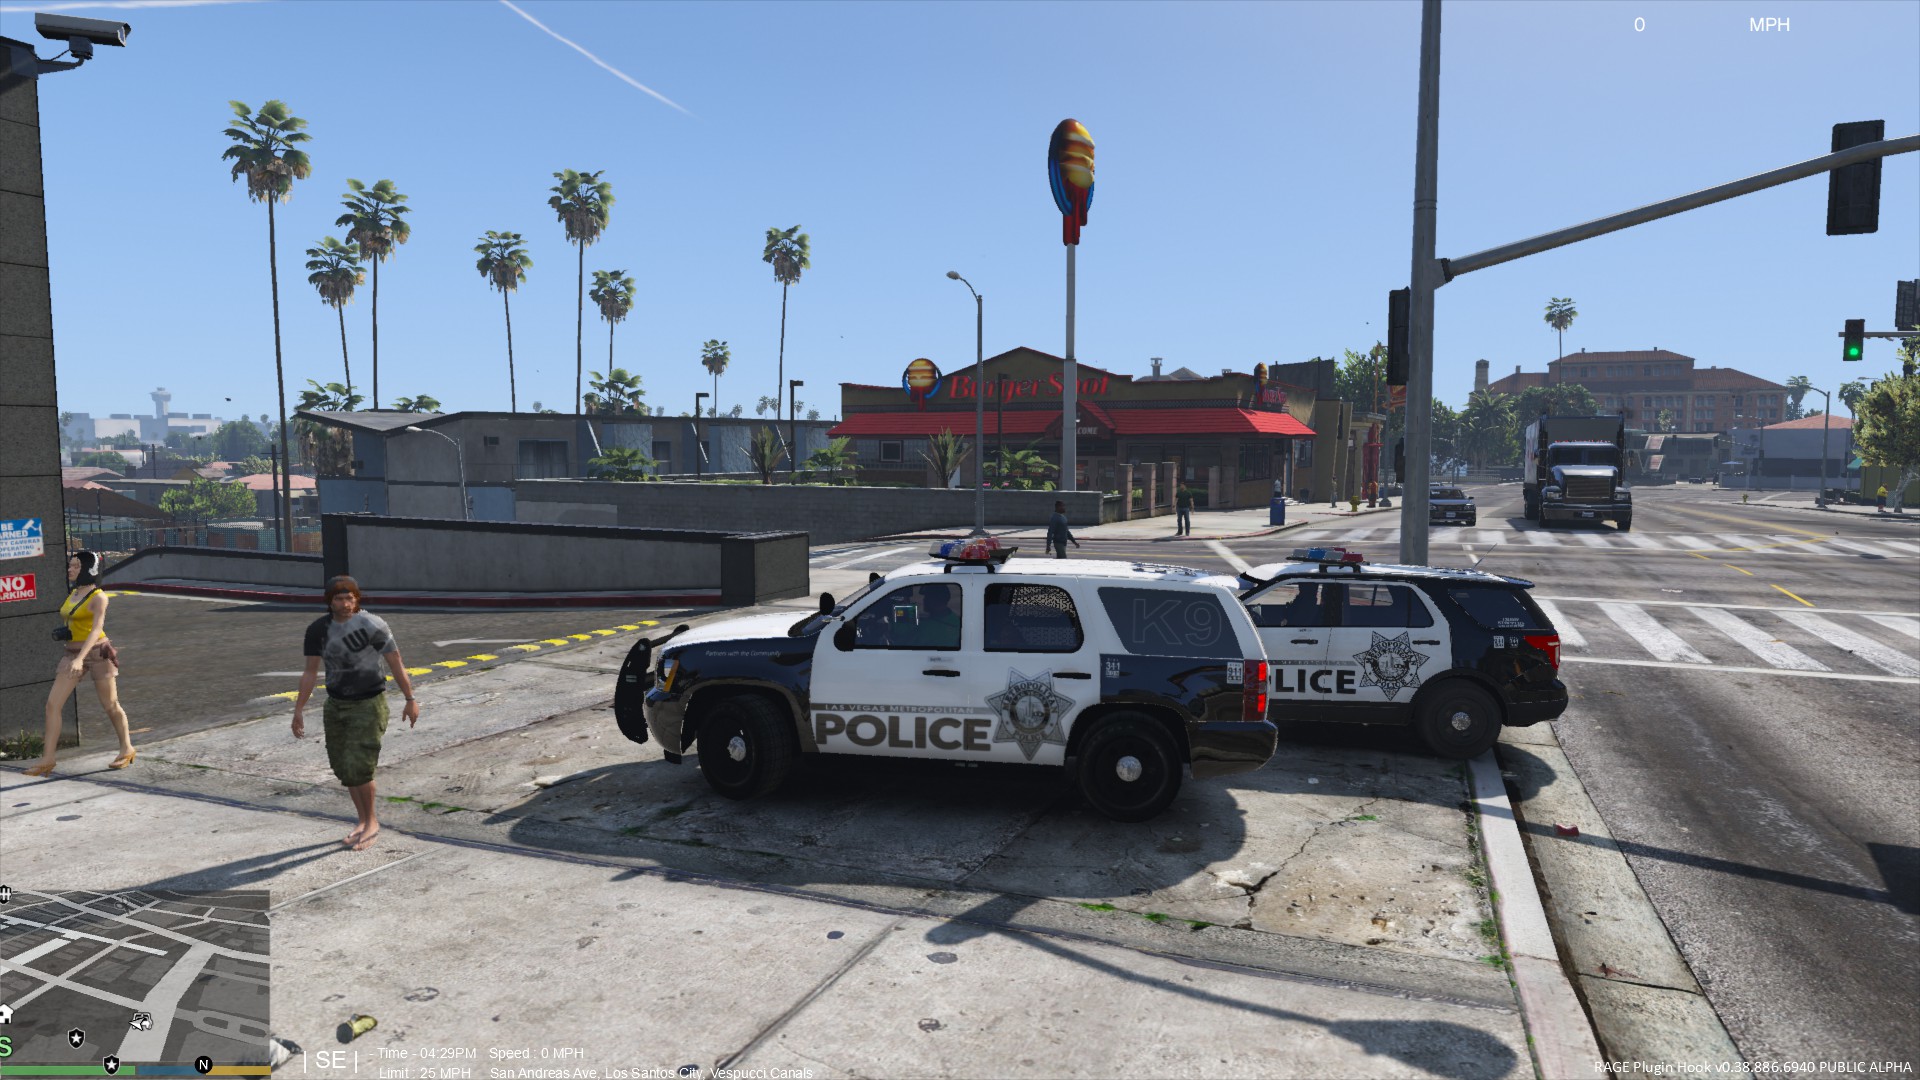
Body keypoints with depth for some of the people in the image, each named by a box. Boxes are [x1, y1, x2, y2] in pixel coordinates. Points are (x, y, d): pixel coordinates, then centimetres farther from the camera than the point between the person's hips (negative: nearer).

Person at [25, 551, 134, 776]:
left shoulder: (98, 597, -12)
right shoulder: (72, 594, 10)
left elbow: (96, 629, -22)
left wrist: (80, 658, -31)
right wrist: (62, 632, 6)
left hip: (96, 652, -7)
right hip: (72, 653, 7)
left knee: (111, 706, 4)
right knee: (52, 704, -4)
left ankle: (127, 750, 20)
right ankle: (47, 760, 0)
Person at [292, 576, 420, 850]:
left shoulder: (373, 625, -17)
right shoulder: (318, 630, -5)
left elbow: (396, 663, -9)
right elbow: (310, 672, 2)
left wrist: (410, 700, -5)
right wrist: (298, 710, -3)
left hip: (369, 705, -5)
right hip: (336, 705, 5)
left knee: (358, 767, -10)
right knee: (344, 768, 10)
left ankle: (372, 822, 12)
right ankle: (364, 822, 28)